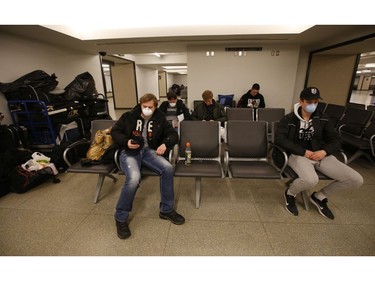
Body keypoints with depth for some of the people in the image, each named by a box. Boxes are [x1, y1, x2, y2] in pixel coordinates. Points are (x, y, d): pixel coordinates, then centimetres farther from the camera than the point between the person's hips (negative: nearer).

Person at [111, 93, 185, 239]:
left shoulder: (160, 119, 6)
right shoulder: (129, 116, 1)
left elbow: (173, 134, 9)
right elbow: (115, 131, 8)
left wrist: (165, 144, -13)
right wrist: (126, 141, -12)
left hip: (148, 151, 3)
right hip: (129, 152, -2)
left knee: (168, 168, -26)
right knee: (134, 178, -33)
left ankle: (166, 209, -5)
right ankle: (120, 218, -6)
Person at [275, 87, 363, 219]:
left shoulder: (323, 119, 11)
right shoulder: (289, 119, -1)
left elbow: (336, 140, 12)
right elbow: (279, 139, -14)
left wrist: (324, 151, -10)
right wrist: (304, 151, -18)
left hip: (321, 154, 5)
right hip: (298, 155, -5)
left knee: (356, 180, -9)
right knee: (310, 180, -36)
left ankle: (319, 197, 15)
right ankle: (290, 194, 1)